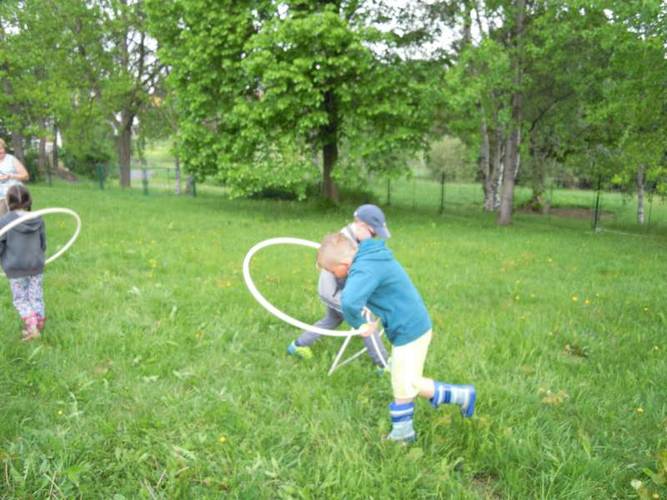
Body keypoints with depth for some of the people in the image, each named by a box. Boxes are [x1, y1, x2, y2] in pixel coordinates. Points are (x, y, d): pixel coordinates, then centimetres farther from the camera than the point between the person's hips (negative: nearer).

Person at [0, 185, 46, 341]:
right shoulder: (38, 220, -4)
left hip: (15, 268, -3)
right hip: (36, 265, 3)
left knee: (20, 299, 10)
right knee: (36, 296, 15)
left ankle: (32, 326, -3)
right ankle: (39, 324, 21)